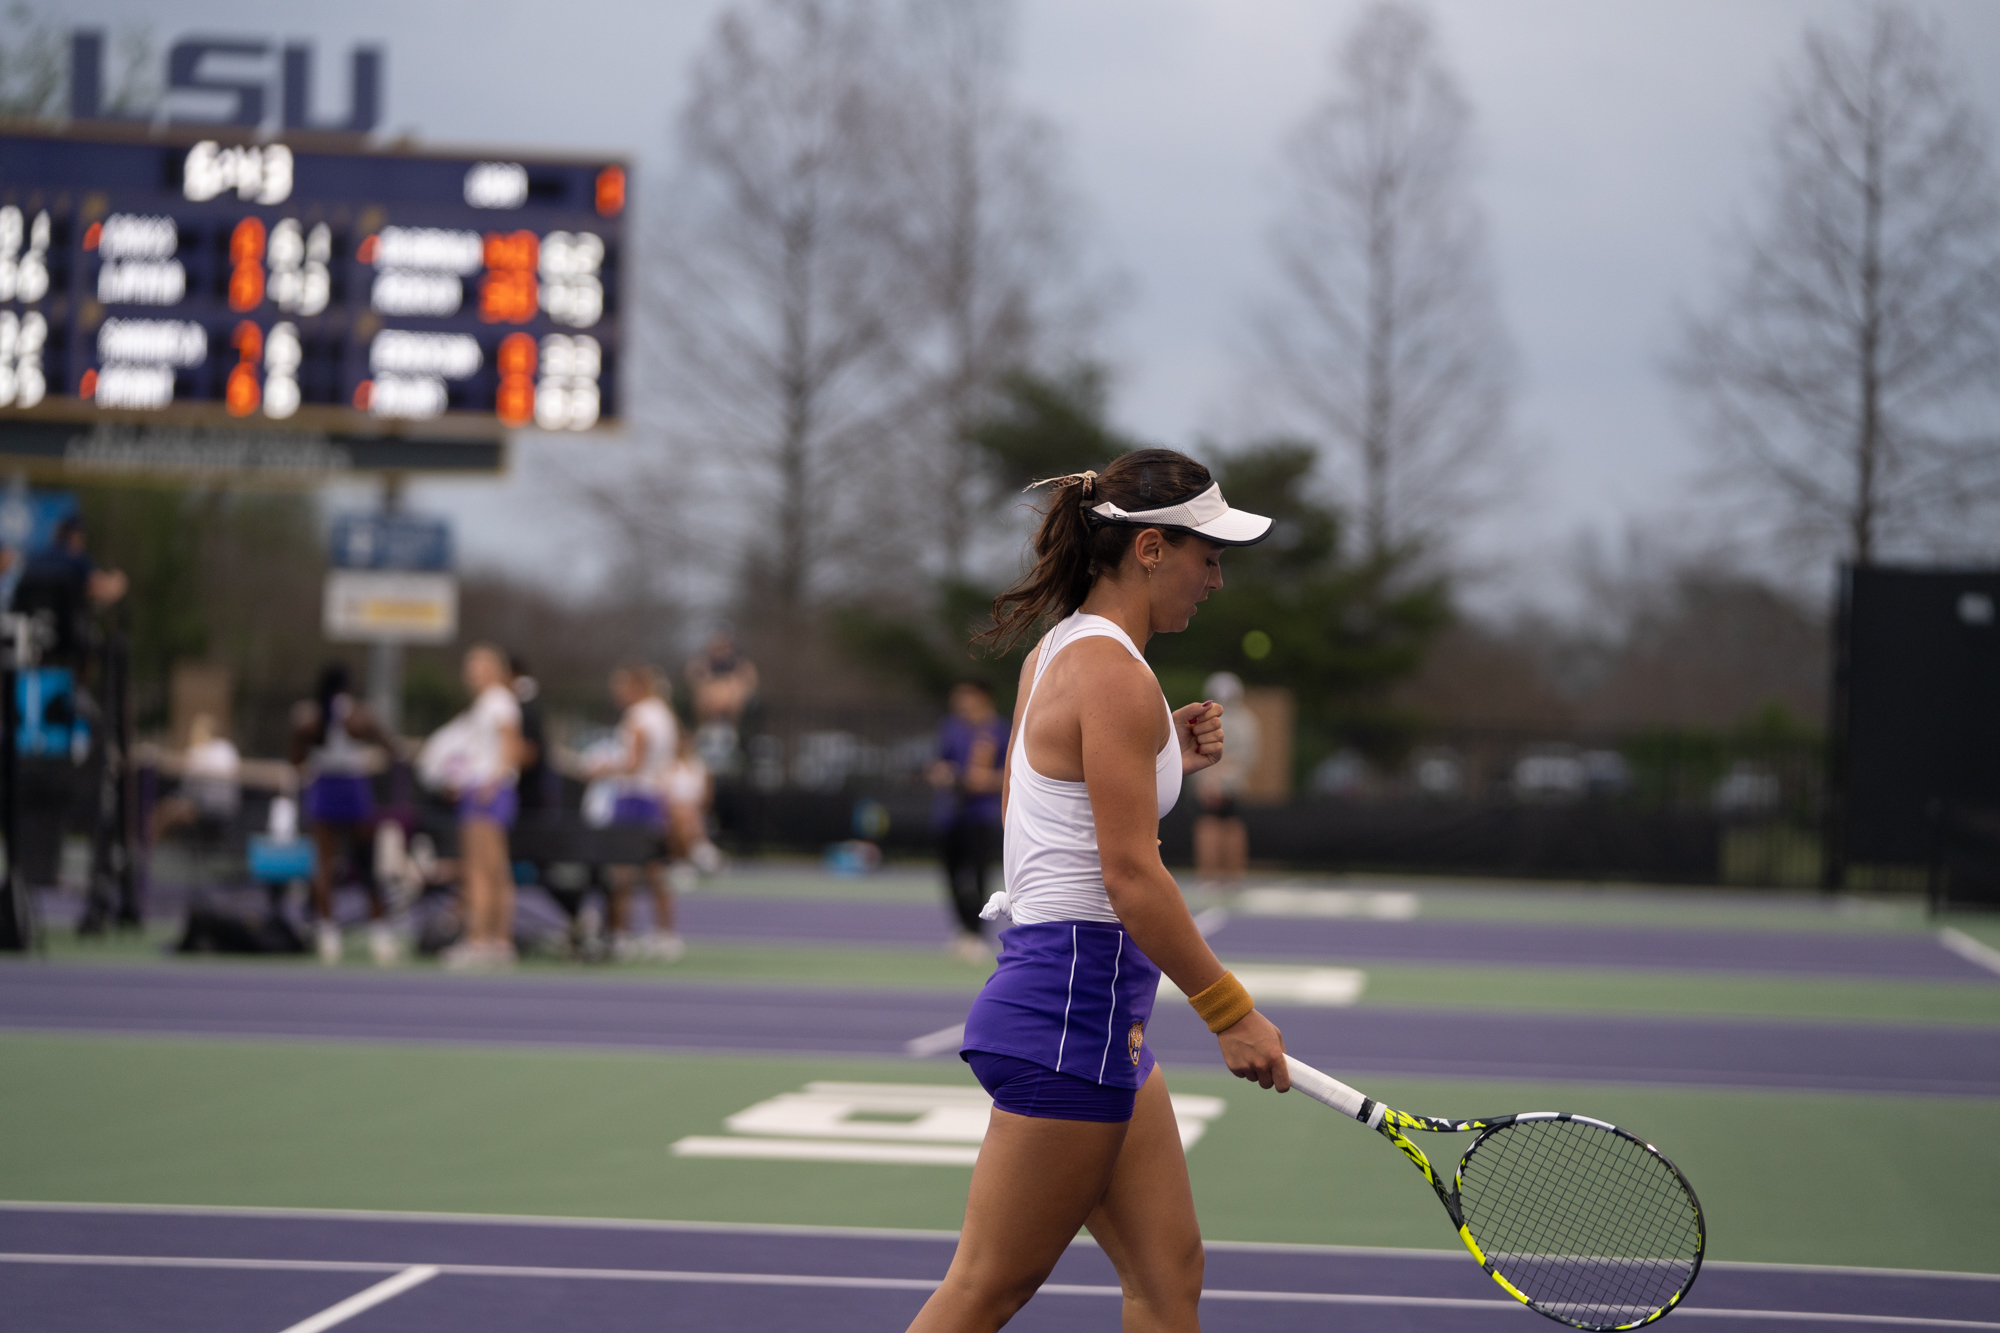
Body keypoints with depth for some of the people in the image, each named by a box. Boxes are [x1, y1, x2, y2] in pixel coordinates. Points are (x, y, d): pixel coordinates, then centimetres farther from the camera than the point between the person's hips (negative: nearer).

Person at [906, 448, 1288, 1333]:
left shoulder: (1056, 653, 14)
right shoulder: (1115, 674, -16)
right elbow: (1130, 878, -19)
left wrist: (1167, 761, 15)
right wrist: (1230, 1011, -13)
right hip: (1076, 1001, -10)